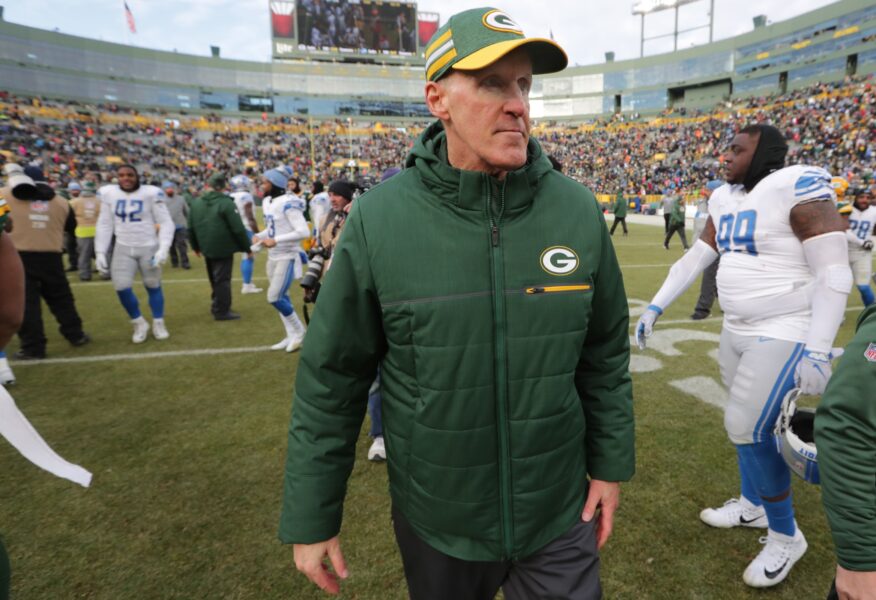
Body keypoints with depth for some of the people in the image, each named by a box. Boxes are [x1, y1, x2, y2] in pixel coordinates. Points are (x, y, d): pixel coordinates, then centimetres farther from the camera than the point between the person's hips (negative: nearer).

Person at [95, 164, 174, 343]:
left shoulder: (151, 193, -9)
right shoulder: (108, 193, 2)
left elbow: (166, 223, -8)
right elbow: (104, 225, 8)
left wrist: (163, 249, -18)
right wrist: (100, 252, 3)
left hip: (148, 248, -3)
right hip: (123, 249, 3)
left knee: (153, 287, 5)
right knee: (122, 287, -6)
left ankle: (158, 324, 24)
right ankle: (139, 323, 16)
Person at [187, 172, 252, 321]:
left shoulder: (196, 202, 4)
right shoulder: (226, 203, -16)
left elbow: (191, 227, 10)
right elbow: (238, 229, -18)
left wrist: (196, 246, 23)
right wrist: (247, 247, -8)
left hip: (207, 248, 6)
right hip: (223, 248, -6)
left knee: (214, 278, 20)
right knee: (222, 279, 1)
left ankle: (218, 305, 32)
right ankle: (222, 310, 5)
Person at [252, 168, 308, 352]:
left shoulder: (288, 204, -19)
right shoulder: (267, 202, 9)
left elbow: (304, 232, -25)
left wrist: (276, 240, -25)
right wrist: (259, 236, 1)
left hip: (287, 256, -9)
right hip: (273, 256, 9)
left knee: (274, 297, -8)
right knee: (281, 297, 12)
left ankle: (298, 331, 12)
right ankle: (291, 336, 24)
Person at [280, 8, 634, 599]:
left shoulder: (577, 210, -10)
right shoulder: (378, 219, -16)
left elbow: (606, 352, 1)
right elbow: (332, 378, -10)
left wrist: (610, 461, 4)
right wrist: (311, 518, -5)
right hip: (436, 522, 0)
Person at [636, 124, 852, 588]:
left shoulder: (798, 188, -17)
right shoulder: (725, 199, 7)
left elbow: (833, 274, -20)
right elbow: (695, 259, 14)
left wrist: (817, 351, -24)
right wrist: (655, 307, 12)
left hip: (785, 336, -8)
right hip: (737, 331, 8)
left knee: (747, 428, -7)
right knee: (747, 424, 17)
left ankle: (786, 536, 15)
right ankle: (753, 505, 38)